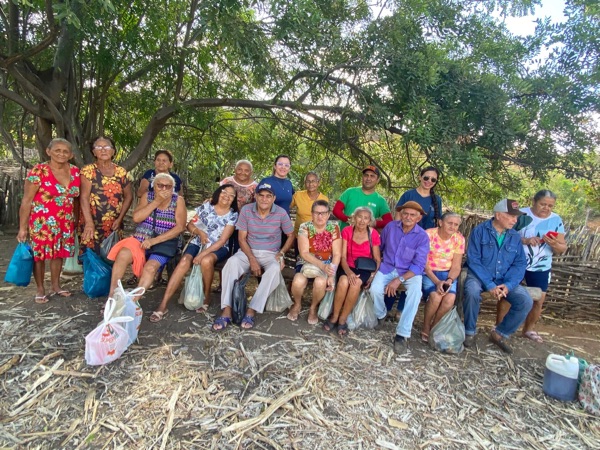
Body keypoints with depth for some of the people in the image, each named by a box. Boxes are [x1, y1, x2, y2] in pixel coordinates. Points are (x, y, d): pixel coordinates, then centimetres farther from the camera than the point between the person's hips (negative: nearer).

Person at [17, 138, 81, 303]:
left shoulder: (75, 172, 3)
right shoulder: (38, 171, -11)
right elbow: (27, 200, -9)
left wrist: (76, 220, 9)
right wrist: (22, 227, -9)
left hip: (65, 222, 4)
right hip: (42, 221, -4)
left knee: (59, 253, 14)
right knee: (39, 254, 4)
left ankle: (56, 286, 29)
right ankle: (40, 290, 19)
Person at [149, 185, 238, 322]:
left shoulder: (233, 215, -4)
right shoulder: (206, 206, 4)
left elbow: (222, 241, -11)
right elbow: (190, 225, 9)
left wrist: (202, 254, -20)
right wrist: (199, 232, -13)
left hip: (218, 248, -2)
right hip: (198, 243, 2)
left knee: (206, 261, -36)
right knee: (184, 261, -29)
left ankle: (206, 297, -10)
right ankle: (163, 305, -28)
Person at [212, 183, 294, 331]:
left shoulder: (281, 213, -8)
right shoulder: (246, 210, -6)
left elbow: (291, 236, 5)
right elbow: (242, 238, -5)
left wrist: (281, 253, -11)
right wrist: (252, 259, -18)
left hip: (271, 254, 0)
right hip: (248, 251, 1)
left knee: (275, 269, -34)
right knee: (232, 262, -31)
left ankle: (252, 310, -30)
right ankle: (226, 310, -32)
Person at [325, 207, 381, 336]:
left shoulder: (374, 234, -4)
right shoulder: (347, 231, -4)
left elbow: (377, 259, 1)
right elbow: (343, 256, -8)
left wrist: (373, 274, -16)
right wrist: (349, 272, -25)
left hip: (365, 269, 0)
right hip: (348, 267, 0)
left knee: (356, 283, -33)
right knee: (343, 281, -33)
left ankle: (343, 319, -17)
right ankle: (334, 316, -14)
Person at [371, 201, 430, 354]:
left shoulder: (422, 236, -11)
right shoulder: (390, 227, -3)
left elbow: (418, 265, -14)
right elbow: (379, 247, 13)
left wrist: (399, 280, -25)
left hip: (410, 272, -1)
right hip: (387, 268, 2)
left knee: (415, 292, -32)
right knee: (375, 289, -26)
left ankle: (402, 334, -23)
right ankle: (380, 316, 8)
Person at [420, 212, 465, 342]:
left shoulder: (459, 239, -1)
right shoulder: (428, 234, -12)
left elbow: (456, 267, 0)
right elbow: (424, 263, -13)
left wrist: (449, 280, -21)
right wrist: (437, 281, -25)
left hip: (447, 274, 3)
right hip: (428, 272, -3)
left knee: (450, 299, -25)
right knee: (435, 296, -30)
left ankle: (433, 328, 1)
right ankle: (425, 328, -3)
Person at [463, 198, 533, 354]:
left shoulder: (515, 237, 5)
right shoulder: (479, 231, -9)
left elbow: (520, 264, 0)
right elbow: (473, 260, -15)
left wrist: (508, 285, -18)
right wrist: (490, 285, -23)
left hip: (504, 279, 4)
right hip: (479, 275, -4)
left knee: (526, 301, -17)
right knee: (472, 292, -35)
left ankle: (500, 334, 6)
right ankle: (469, 332, -9)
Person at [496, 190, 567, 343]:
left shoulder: (556, 220, -1)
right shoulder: (521, 214, -9)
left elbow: (563, 249, 0)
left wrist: (555, 244, -22)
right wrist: (525, 240, -28)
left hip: (541, 268, 3)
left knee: (538, 300, 7)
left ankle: (528, 330, 29)